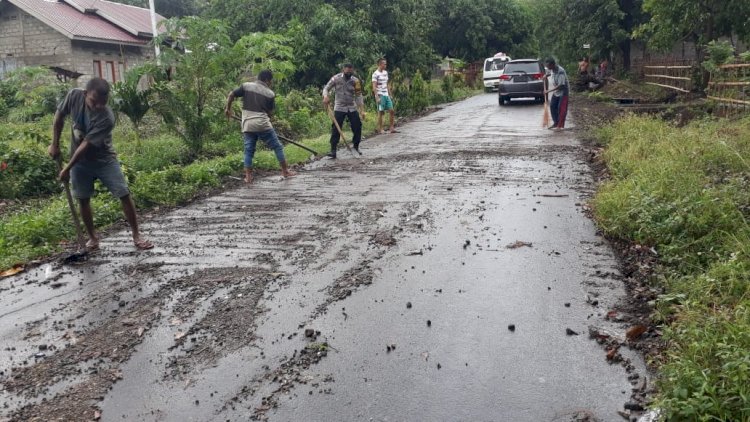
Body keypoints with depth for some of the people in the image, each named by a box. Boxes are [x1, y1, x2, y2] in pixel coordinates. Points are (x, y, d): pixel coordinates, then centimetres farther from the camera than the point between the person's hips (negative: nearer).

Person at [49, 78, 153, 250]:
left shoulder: (107, 118, -30)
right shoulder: (74, 96, -18)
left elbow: (87, 145, -26)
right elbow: (60, 115, 2)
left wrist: (67, 169, -20)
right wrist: (55, 144, 3)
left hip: (104, 160, -3)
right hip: (80, 161, 3)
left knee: (124, 195, -7)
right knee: (83, 200, 6)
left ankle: (136, 235, 3)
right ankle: (92, 237, 20)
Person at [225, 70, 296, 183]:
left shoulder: (246, 86, 7)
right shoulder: (270, 94, 2)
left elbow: (230, 95, 3)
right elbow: (270, 113, 6)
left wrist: (228, 109, 16)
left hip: (247, 126, 3)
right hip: (263, 125, -3)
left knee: (249, 151, 10)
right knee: (277, 147, 10)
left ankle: (248, 177, 5)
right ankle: (285, 171, 15)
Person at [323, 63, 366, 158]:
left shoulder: (355, 81, -4)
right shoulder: (336, 78, -7)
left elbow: (359, 96, -3)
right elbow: (326, 88, -3)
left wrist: (362, 110, -9)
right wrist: (326, 97, -26)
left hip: (352, 108, 2)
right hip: (339, 108, -2)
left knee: (357, 127, 0)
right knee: (336, 129, -8)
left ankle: (356, 147, 18)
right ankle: (333, 150, -6)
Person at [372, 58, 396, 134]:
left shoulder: (385, 72, 13)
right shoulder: (375, 74, -9)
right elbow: (374, 87, -13)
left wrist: (390, 94, 15)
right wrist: (377, 97, -18)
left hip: (386, 95, 7)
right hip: (380, 95, -7)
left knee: (392, 111, 4)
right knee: (381, 112, -2)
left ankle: (392, 128, 11)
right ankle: (380, 129, 6)